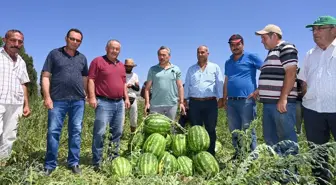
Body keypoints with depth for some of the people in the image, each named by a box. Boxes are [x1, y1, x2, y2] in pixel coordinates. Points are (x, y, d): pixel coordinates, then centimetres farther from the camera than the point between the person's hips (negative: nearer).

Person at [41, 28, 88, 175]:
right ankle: (50, 165, 12)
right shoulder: (54, 54, 5)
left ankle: (74, 163, 16)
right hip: (58, 100, -2)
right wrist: (47, 97, -8)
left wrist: (87, 95, 11)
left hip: (78, 100, 3)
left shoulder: (82, 58, 14)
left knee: (75, 132, 6)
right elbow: (46, 76, 1)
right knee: (53, 131, 0)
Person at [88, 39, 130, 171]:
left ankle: (114, 158, 23)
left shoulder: (121, 65, 19)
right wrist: (92, 97, -16)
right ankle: (97, 162, 3)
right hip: (104, 102, -6)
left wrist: (126, 98, 14)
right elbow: (91, 80, -7)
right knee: (100, 132, -7)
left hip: (119, 103, 7)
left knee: (117, 132, 10)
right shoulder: (98, 61, 0)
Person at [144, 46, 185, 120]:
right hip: (155, 105, 0)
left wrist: (181, 102, 0)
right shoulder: (153, 69, 7)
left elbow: (180, 87, 7)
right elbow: (147, 88, 5)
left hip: (172, 104, 1)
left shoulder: (176, 69, 8)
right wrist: (147, 103, -4)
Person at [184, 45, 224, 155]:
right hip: (194, 102, 2)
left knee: (210, 129, 4)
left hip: (210, 102, -2)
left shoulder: (215, 67, 7)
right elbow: (187, 85, 13)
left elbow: (220, 83, 4)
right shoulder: (191, 69, 14)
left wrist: (221, 98, -3)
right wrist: (185, 99, 7)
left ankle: (211, 153, 15)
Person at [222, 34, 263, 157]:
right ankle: (238, 154, 27)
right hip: (231, 102, 6)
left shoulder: (251, 57, -1)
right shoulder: (228, 62, 17)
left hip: (246, 100, -6)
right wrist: (224, 99, 15)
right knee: (234, 132, 13)